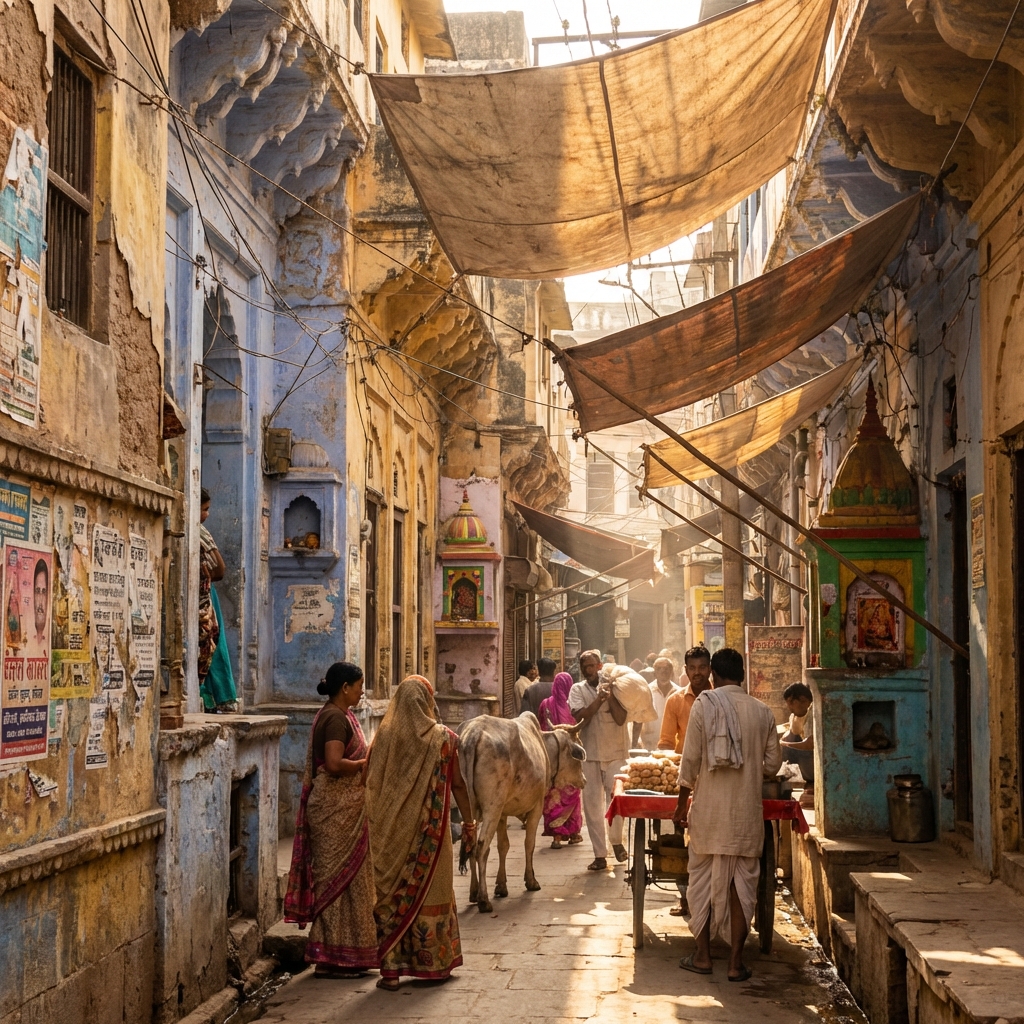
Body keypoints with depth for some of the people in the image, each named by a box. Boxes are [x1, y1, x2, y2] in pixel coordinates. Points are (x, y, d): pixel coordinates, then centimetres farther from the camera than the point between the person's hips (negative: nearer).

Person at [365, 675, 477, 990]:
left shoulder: (385, 736, -5)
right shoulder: (443, 738, -5)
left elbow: (371, 784, -2)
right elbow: (458, 785, -1)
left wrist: (377, 827, 7)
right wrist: (469, 823, 10)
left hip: (392, 831, 0)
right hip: (431, 832, 0)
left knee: (392, 895, 7)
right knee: (432, 891, 12)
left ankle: (391, 969, 6)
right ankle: (436, 964, 21)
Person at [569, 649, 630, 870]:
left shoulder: (614, 687, 4)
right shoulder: (577, 690, 7)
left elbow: (621, 719, -6)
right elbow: (581, 716, -9)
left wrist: (609, 696, -14)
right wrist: (599, 698, -16)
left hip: (615, 753, -1)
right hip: (589, 754, 1)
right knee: (592, 804, 1)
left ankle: (616, 840, 21)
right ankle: (600, 855, 8)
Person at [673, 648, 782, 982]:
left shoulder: (704, 704, -6)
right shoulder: (762, 711, 1)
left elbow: (691, 760, -7)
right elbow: (773, 764, 6)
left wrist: (681, 804, 3)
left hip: (709, 810, -2)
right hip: (747, 813, 2)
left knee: (704, 880, 10)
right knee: (741, 883, 6)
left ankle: (702, 956, 16)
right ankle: (736, 962, 8)